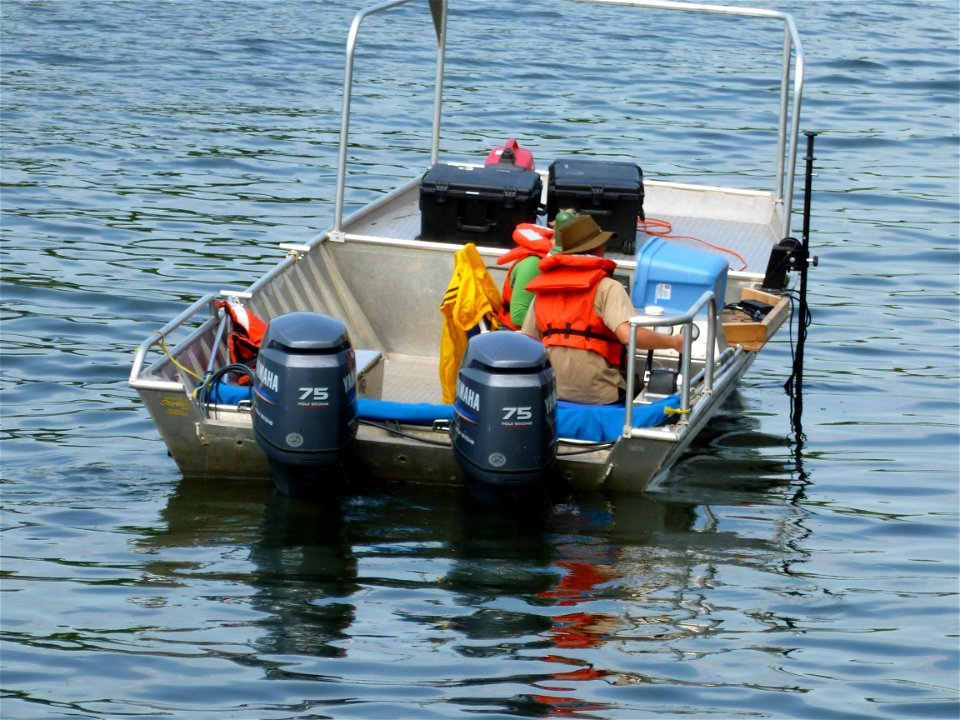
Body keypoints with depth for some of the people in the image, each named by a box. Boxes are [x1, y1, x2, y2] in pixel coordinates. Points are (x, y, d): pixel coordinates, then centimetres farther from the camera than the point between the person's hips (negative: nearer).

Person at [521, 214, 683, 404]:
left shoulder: (543, 290, 10)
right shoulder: (607, 287, -8)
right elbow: (629, 335, -23)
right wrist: (674, 342, -9)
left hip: (554, 392, 6)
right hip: (598, 394, -6)